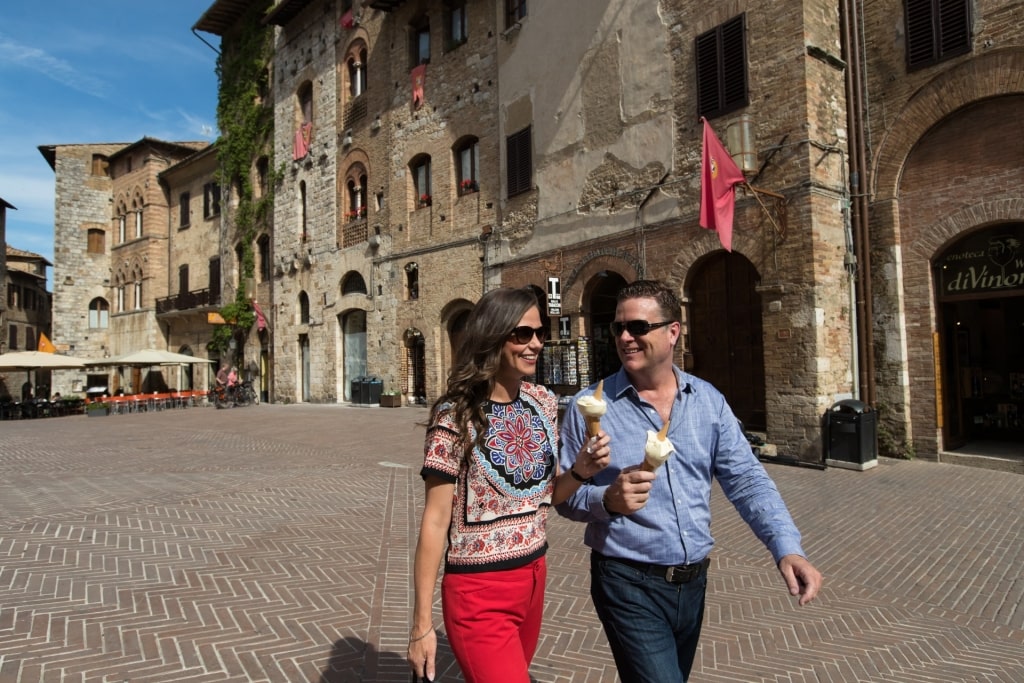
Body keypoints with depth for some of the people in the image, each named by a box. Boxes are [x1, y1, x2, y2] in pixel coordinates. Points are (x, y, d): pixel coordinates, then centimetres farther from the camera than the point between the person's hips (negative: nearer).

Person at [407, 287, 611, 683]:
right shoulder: (455, 415, -18)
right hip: (478, 591, -6)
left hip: (534, 576, 7)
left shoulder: (544, 403, -1)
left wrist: (580, 470, -12)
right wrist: (422, 623, -12)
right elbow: (435, 520, -15)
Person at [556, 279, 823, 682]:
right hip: (629, 583, -4)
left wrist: (786, 547, -17)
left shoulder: (709, 401, -1)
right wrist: (606, 500, -28)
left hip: (693, 581, 5)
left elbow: (747, 480, -3)